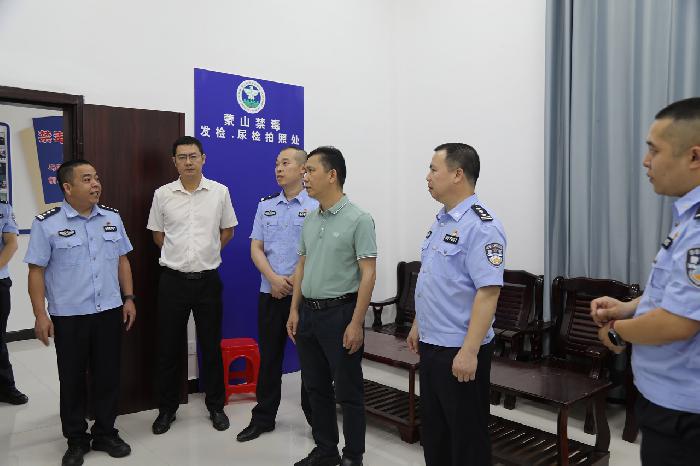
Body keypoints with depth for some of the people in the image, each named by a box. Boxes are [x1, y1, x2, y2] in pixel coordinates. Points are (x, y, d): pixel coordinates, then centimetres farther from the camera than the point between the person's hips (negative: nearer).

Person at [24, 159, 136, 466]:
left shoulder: (112, 217, 5)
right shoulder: (47, 224, -7)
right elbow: (36, 271, -6)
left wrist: (129, 298, 6)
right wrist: (40, 315, -9)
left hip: (110, 312, 3)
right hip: (68, 316, -3)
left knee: (108, 375, 11)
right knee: (72, 379, 10)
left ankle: (105, 433, 29)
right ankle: (76, 440, 27)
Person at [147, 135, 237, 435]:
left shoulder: (219, 192, -1)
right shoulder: (162, 194, 1)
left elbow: (227, 231, 9)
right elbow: (158, 234, 11)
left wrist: (205, 254, 7)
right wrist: (182, 255, 8)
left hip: (208, 279, 0)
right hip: (173, 279, 1)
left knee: (211, 346, 9)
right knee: (169, 347, 9)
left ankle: (216, 406, 24)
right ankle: (167, 408, 25)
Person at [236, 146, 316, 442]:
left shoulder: (316, 206, -6)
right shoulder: (266, 205, 9)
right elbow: (256, 249, 6)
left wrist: (295, 281, -14)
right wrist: (274, 279, -9)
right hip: (270, 293, 4)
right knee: (269, 356, 13)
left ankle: (315, 416, 23)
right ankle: (263, 417, 27)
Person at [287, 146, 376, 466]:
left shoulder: (358, 219, -13)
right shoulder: (310, 220, 9)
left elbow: (368, 273, -15)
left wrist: (356, 323, -19)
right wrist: (295, 310, 9)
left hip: (340, 313, -7)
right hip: (309, 313, 7)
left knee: (348, 391, 6)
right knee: (316, 388, 16)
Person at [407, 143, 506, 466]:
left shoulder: (480, 226, -19)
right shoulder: (441, 221, 11)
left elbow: (488, 291, -25)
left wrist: (469, 351, -27)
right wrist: (418, 326, 20)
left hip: (459, 350, -9)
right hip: (431, 345, 9)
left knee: (466, 436, 8)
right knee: (433, 430, 20)